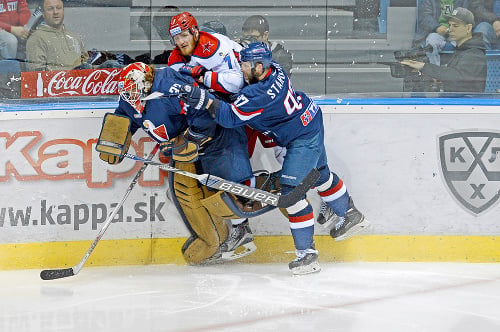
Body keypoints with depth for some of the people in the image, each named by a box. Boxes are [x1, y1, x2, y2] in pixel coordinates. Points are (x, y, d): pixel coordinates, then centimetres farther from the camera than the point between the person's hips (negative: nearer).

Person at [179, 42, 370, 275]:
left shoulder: (259, 95, -33)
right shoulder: (274, 69, -7)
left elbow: (231, 117, -31)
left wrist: (203, 99, -38)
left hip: (304, 138, -10)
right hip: (311, 122, 10)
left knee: (291, 190, -12)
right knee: (320, 175, 28)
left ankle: (306, 253, -9)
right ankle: (351, 215, 51)